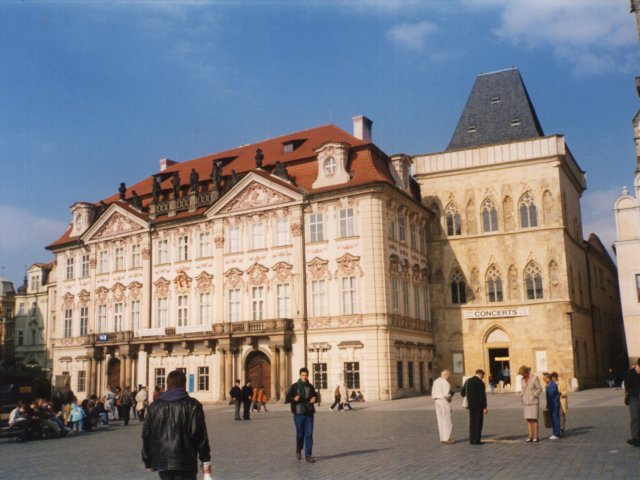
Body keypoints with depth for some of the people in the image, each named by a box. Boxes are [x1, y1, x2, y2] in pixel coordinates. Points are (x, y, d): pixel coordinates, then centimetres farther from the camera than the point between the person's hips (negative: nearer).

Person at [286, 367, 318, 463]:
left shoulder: (310, 387, 8)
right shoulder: (294, 386, -1)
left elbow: (315, 396, 20)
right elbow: (288, 398, -4)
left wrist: (314, 399, -4)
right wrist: (294, 399, -25)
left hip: (309, 413, 2)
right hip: (298, 413, -2)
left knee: (309, 434, -4)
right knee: (300, 433, 6)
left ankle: (308, 455, -2)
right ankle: (298, 450, 33)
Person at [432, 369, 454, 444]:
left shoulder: (436, 382, 12)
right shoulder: (445, 383, -14)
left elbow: (433, 393, 12)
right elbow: (446, 394, -22)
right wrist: (451, 395, -3)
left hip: (437, 401, 8)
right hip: (445, 402, -8)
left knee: (440, 421, 10)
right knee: (447, 421, -3)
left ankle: (442, 439, 13)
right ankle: (446, 439, -4)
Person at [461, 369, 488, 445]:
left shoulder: (468, 381, 7)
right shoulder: (481, 383, -13)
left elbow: (462, 393, 11)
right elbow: (483, 396, -17)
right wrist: (485, 407, -13)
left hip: (470, 405, 6)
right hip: (478, 405, -6)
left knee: (472, 422, 12)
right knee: (478, 423, 0)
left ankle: (472, 439, 13)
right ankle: (476, 440, 0)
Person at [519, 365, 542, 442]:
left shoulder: (534, 378, -10)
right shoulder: (523, 379, 9)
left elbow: (540, 389, -7)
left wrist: (534, 395, -18)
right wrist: (521, 395, 1)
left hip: (533, 401, -6)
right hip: (526, 402, 6)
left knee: (534, 419, -5)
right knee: (528, 419, 4)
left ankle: (535, 437, 1)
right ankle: (530, 436, 7)